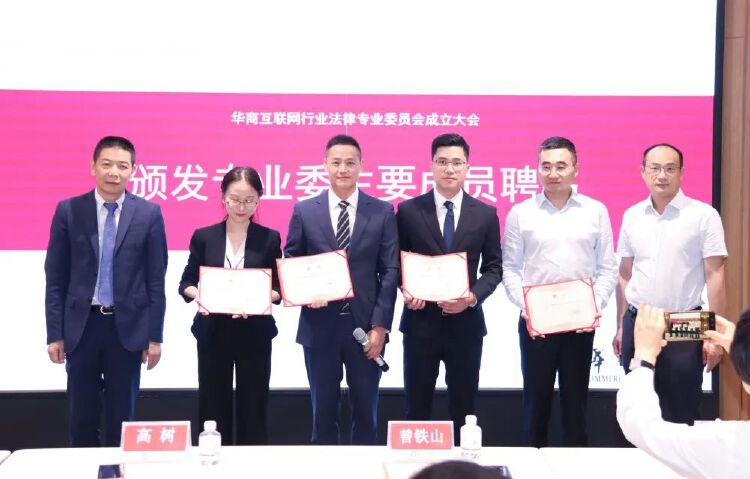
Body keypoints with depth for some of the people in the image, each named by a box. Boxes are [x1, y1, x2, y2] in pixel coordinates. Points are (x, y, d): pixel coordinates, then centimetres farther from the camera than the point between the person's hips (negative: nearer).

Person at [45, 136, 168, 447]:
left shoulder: (149, 213, 0)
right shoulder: (68, 211, 0)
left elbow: (156, 280, 1)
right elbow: (55, 278, 1)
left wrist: (155, 336, -2)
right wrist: (55, 333, -3)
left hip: (128, 326, 0)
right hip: (82, 325, 1)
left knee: (122, 416, 8)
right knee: (82, 416, 7)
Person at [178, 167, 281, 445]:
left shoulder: (269, 238, 3)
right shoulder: (204, 237, 3)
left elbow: (278, 288, 2)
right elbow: (186, 283, 5)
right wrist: (197, 294, -17)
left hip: (255, 333, 0)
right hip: (213, 332, 0)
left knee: (253, 407, 5)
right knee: (212, 406, 4)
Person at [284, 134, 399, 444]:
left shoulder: (382, 212, 3)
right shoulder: (304, 211, 4)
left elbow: (390, 271, 0)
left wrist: (380, 325, -7)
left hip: (366, 326, 0)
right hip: (320, 325, 0)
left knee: (365, 410, 9)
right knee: (323, 409, 9)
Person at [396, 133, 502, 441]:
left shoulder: (486, 214, 3)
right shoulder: (409, 210, 0)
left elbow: (494, 267, 6)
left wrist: (473, 296, -11)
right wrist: (405, 289, -14)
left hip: (466, 322, 1)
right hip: (421, 321, -1)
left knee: (464, 405, 9)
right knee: (417, 405, 7)